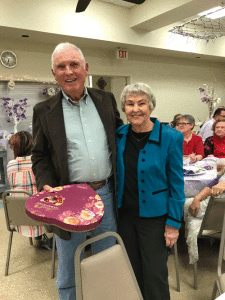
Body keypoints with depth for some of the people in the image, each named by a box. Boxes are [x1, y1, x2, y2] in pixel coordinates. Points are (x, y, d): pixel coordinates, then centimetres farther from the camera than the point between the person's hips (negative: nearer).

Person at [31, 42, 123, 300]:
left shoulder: (106, 100, 5)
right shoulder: (44, 111, -2)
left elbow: (119, 136, 14)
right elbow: (39, 156, 1)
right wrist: (46, 185, -16)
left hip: (105, 193, 3)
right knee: (69, 271, 16)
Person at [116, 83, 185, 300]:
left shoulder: (170, 138, -13)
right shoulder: (119, 135, -3)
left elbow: (176, 183, -9)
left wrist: (173, 223, -9)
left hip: (154, 216, -3)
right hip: (124, 214, 4)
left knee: (154, 273, 10)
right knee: (131, 269, 20)